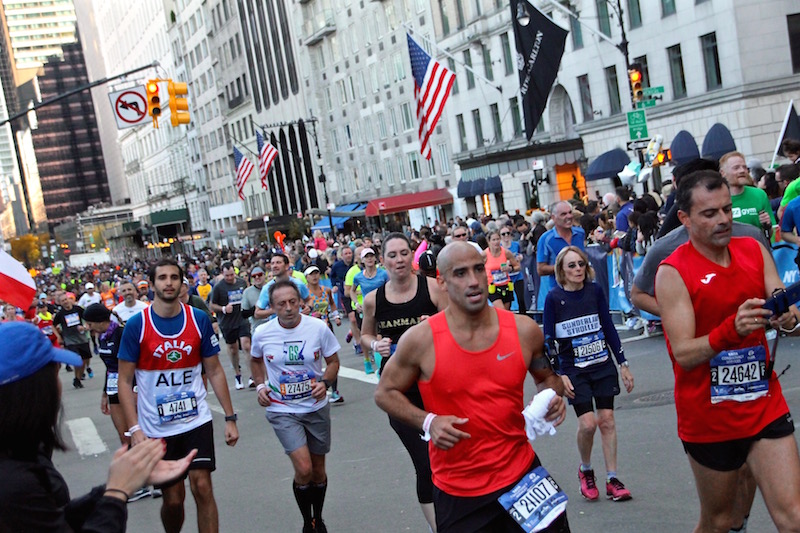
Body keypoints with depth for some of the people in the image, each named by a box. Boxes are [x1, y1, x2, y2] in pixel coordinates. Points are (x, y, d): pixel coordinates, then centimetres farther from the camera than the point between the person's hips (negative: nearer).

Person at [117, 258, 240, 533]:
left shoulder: (199, 319, -2)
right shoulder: (136, 325, -8)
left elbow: (214, 370, 5)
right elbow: (125, 381, -4)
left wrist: (230, 417, 2)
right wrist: (134, 429, -12)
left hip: (197, 420, 1)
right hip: (155, 428, -1)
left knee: (203, 488, -6)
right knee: (173, 499, 7)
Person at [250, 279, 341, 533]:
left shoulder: (318, 328, -12)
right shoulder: (262, 334, -9)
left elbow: (333, 361, 1)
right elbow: (255, 360, 13)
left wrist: (325, 382, -17)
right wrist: (260, 385, -2)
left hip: (316, 407, 2)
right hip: (282, 410, -1)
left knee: (318, 471, 14)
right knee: (303, 469, -16)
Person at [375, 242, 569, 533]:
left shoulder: (523, 330, -5)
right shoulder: (420, 340, -13)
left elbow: (547, 377, 14)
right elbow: (385, 393, 1)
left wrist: (552, 397, -8)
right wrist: (428, 421, -15)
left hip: (522, 473, 2)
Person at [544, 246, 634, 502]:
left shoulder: (595, 291, -1)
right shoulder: (554, 298, -8)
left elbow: (609, 328, 5)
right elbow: (549, 339, -5)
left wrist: (623, 364, 6)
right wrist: (558, 375, -11)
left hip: (604, 366, 3)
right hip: (574, 370, -3)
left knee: (607, 420, 3)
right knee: (587, 423, -11)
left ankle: (612, 480, 13)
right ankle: (585, 470, 16)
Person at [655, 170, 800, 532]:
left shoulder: (754, 251, 4)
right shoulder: (673, 272, -12)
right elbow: (683, 353, -17)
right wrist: (731, 330, -34)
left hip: (764, 405, 4)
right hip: (708, 417, -3)